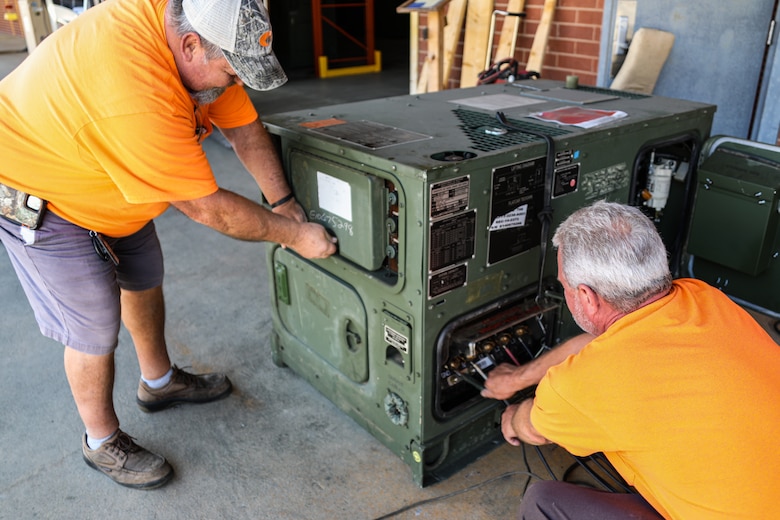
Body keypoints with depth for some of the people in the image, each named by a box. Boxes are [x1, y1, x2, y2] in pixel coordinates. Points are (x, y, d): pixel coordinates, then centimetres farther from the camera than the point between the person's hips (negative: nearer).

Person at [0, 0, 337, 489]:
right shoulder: (138, 97, -42)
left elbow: (245, 128, -6)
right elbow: (208, 208, -33)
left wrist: (285, 205, -8)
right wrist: (293, 234, -22)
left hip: (112, 184, 9)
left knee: (144, 280, 20)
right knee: (95, 330, -1)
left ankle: (160, 381, 44)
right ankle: (103, 443, 24)